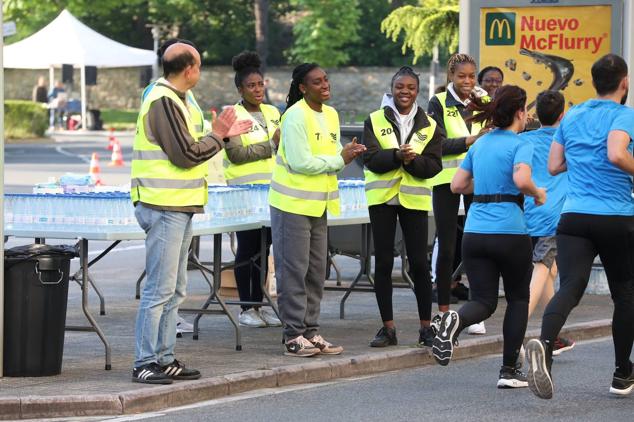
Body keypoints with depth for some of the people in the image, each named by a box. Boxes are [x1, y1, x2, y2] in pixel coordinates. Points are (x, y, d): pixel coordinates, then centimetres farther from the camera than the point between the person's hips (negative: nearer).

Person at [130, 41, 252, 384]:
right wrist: (217, 136, -4)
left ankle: (164, 359, 19)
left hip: (179, 209, 11)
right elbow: (186, 155, -19)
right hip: (164, 209, -11)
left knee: (174, 291, 14)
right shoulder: (163, 102, -15)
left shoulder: (173, 100, 18)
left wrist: (223, 134, 18)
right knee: (160, 289, -9)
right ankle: (144, 363, -7)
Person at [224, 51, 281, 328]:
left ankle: (259, 305, 13)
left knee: (263, 247, 7)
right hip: (244, 189, -6)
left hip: (270, 188, 6)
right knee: (247, 248, -3)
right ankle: (246, 308, 1)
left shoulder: (272, 113, 14)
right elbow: (236, 154, -15)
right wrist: (271, 144, -16)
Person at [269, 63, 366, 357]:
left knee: (316, 271, 11)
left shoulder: (331, 115, 11)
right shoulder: (296, 115, -15)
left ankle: (310, 332, 17)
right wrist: (339, 160, -13)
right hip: (293, 203, -8)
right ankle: (294, 335, -1)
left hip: (319, 205, 8)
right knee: (294, 270, -4)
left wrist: (347, 155, -5)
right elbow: (300, 162, -21)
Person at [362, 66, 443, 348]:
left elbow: (433, 166, -3)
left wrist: (413, 160, -21)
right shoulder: (375, 121, 2)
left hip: (415, 199, 0)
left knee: (419, 263, -1)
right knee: (383, 263, 2)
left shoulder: (429, 126, 4)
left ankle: (426, 327, 8)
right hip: (382, 198, 0)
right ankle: (388, 327, 9)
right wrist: (397, 155, -24)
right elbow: (371, 159, -9)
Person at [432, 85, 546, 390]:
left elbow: (457, 185, 14)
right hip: (510, 232, -5)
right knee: (518, 298, 15)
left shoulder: (480, 144, 13)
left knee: (484, 302, 6)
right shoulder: (520, 145, -7)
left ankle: (455, 320, -30)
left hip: (474, 233, 5)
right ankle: (509, 370, 12)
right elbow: (521, 180, -25)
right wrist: (537, 193, -5)